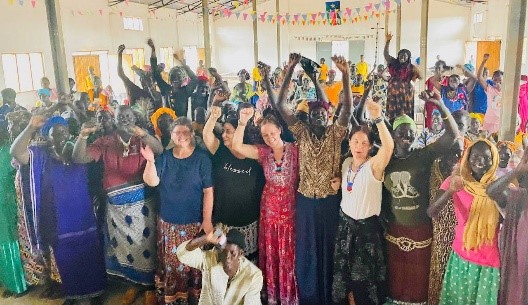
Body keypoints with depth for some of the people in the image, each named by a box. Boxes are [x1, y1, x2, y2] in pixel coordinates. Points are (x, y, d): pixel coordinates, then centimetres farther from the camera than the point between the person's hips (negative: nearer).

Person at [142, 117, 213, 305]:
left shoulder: (201, 158, -7)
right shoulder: (165, 157, 4)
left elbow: (208, 191, -9)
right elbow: (152, 182, -8)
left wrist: (207, 220, -12)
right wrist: (150, 162, -23)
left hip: (194, 222, -3)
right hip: (168, 221, 3)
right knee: (170, 262, 12)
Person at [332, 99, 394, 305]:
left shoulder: (374, 165, -16)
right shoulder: (346, 163, 2)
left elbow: (389, 146, -37)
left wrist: (378, 119, -47)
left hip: (367, 226, -5)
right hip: (345, 222, 5)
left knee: (365, 275, 9)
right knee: (345, 272, 16)